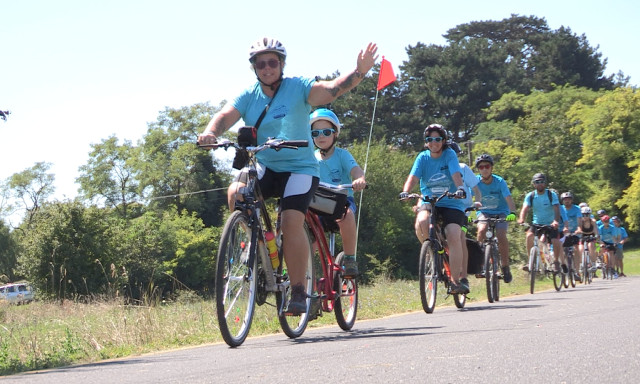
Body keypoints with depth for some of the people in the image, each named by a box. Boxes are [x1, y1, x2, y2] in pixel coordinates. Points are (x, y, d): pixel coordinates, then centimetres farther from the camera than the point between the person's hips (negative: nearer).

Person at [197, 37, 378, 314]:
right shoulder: (248, 96, 2)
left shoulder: (298, 88, -7)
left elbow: (331, 89, -22)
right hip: (263, 166, 3)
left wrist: (359, 72, -42)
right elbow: (226, 115, -14)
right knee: (235, 193, -27)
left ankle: (298, 291, -15)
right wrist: (210, 133, -37)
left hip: (299, 167, -3)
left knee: (291, 220, -23)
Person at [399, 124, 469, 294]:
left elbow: (456, 174, -18)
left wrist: (460, 188, -39)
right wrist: (405, 191, -30)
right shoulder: (423, 157, 2)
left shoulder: (450, 155, -3)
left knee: (454, 236, -22)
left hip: (451, 203, -2)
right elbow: (413, 177, -10)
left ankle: (456, 280, -16)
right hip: (428, 201, 2)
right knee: (421, 222, -32)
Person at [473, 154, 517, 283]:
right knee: (482, 230, -30)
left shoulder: (499, 182, -18)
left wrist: (512, 213, -46)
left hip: (501, 212, -1)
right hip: (484, 212, 1)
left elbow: (509, 199, -28)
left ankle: (506, 267, -9)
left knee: (501, 236, -25)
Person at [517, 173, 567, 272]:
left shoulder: (552, 194, -10)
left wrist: (556, 221, -42)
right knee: (529, 235, -26)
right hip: (537, 223, 2)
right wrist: (521, 219, -40)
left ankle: (556, 262, 4)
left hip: (550, 224, -2)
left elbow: (556, 209, -22)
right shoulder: (530, 196, -5)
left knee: (556, 241, -22)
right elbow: (525, 208, -18)